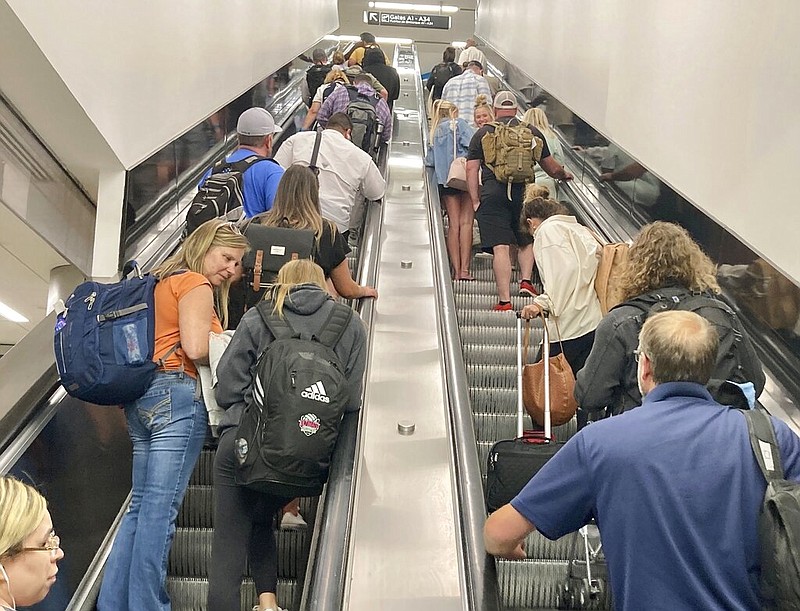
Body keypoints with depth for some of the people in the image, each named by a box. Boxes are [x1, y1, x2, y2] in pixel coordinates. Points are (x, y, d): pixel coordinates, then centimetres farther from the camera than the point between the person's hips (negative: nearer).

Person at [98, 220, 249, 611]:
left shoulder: (164, 281, 24)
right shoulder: (195, 284, -3)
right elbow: (195, 348, -15)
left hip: (141, 398, 9)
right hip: (176, 394, -9)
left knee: (140, 506, 9)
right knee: (160, 508, -8)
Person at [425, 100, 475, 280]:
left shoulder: (435, 132, 18)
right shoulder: (459, 123, 6)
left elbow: (430, 160, 9)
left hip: (444, 181, 4)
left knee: (453, 224, 3)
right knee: (466, 222, -7)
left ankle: (456, 270, -2)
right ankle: (464, 269, -15)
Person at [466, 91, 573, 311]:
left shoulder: (483, 133, 10)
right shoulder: (532, 132, 13)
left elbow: (471, 169, 4)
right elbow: (551, 167, 21)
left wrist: (475, 201, 8)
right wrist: (565, 175, 42)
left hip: (492, 193, -1)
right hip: (524, 191, 1)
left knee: (500, 247, -4)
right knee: (527, 241, 23)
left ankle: (504, 300, -7)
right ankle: (525, 280, 7)